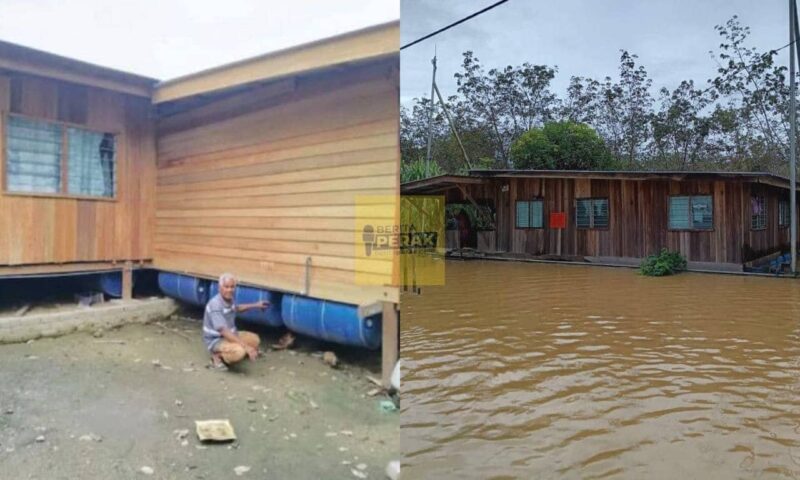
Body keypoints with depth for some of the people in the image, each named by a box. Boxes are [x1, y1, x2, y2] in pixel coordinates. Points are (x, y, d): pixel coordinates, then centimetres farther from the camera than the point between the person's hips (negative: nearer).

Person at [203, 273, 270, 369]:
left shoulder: (228, 299, -2)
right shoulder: (215, 305, -29)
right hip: (215, 340, -9)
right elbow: (224, 332, -33)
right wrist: (246, 346, -35)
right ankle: (217, 355, -4)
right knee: (239, 352, -33)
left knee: (255, 339, 11)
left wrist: (256, 305, 20)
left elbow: (236, 308, 25)